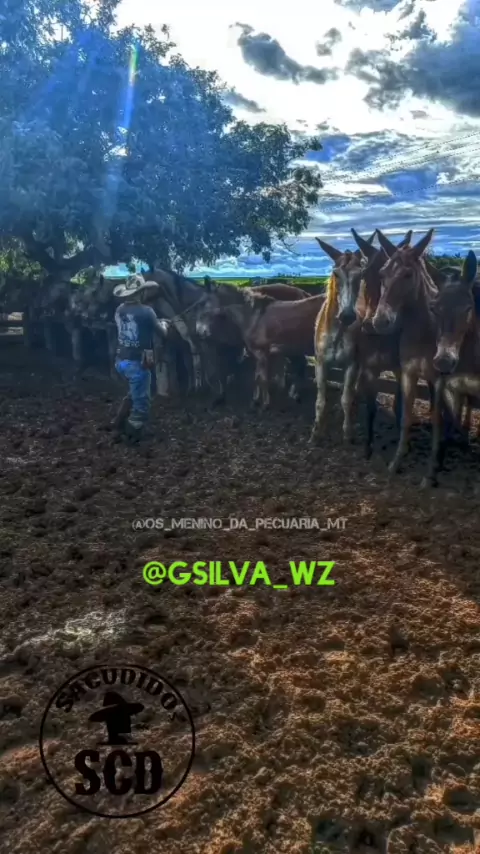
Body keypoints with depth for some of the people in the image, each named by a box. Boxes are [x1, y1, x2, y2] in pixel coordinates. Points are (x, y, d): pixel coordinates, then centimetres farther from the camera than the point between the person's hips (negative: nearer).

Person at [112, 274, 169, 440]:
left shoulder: (120, 310, 4)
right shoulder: (146, 311, -16)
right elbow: (162, 333, -3)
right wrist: (163, 324, 19)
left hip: (121, 361, 8)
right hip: (137, 363, -8)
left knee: (135, 393, 31)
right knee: (141, 403, 7)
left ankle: (120, 423, 32)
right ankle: (132, 437, 15)